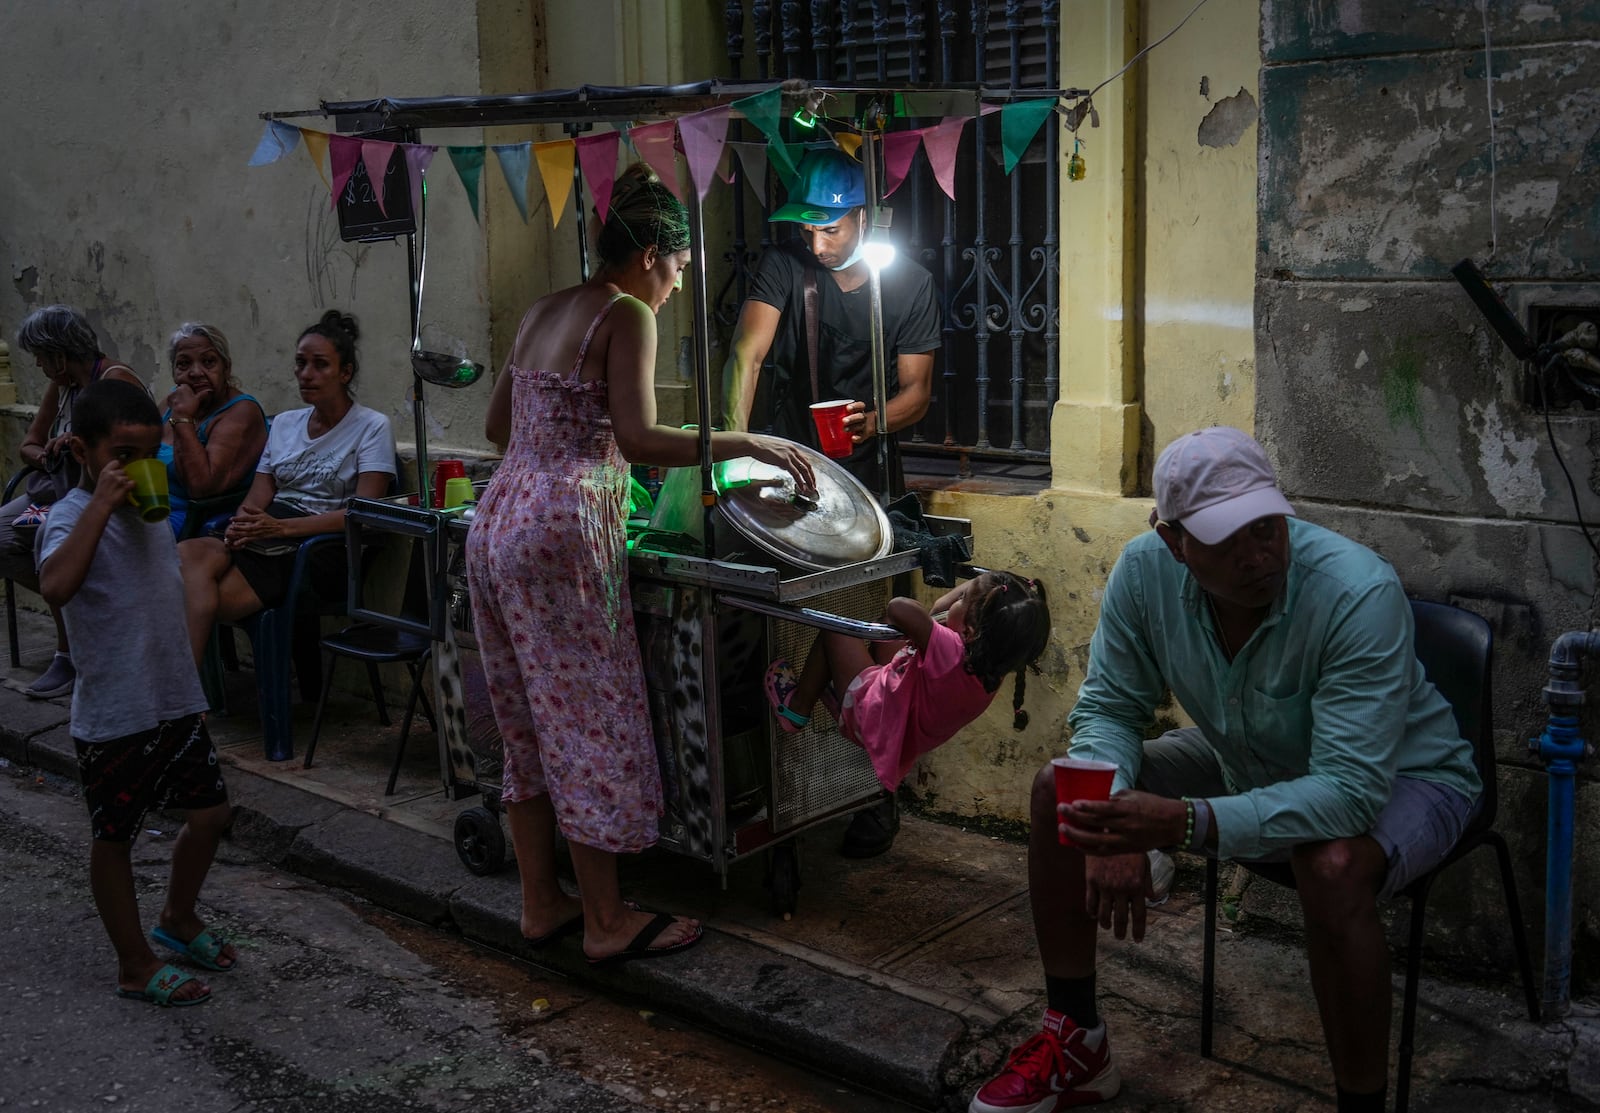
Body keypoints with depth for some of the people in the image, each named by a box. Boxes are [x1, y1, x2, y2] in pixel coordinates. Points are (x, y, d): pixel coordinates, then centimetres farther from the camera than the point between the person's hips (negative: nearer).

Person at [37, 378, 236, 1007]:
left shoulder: (154, 509, 8)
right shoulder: (73, 516, -16)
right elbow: (56, 587, -38)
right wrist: (103, 503, -35)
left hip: (177, 701, 8)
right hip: (113, 715, -7)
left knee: (210, 812, 16)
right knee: (115, 837, 9)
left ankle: (179, 919, 40)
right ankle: (136, 965, 22)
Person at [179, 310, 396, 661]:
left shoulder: (372, 427, 1)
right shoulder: (284, 423, 20)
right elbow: (258, 496, 14)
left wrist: (282, 527, -19)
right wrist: (243, 522, -12)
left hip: (322, 550, -6)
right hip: (263, 540, 6)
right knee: (187, 553, -28)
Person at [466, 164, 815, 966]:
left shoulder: (540, 313, 17)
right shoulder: (627, 315, -7)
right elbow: (638, 440, -19)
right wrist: (746, 443, -14)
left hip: (498, 522, 9)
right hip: (563, 531, -9)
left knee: (529, 722, 15)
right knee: (592, 725, 0)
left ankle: (540, 904, 24)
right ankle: (606, 922, 9)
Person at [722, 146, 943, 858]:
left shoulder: (909, 285, -1)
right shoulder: (783, 267, -2)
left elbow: (917, 389, 0)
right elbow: (748, 351, -15)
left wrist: (877, 420, -23)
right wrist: (733, 434, -31)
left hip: (870, 479, -1)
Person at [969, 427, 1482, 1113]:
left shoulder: (1360, 593, -35)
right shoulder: (1146, 569, -20)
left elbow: (1351, 792, -39)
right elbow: (1107, 710, -8)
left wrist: (1184, 824, -51)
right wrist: (1115, 823, -29)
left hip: (1399, 778, -5)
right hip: (1246, 763, 6)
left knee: (1333, 867, -39)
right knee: (1058, 791, -6)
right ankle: (1077, 1044, 9)